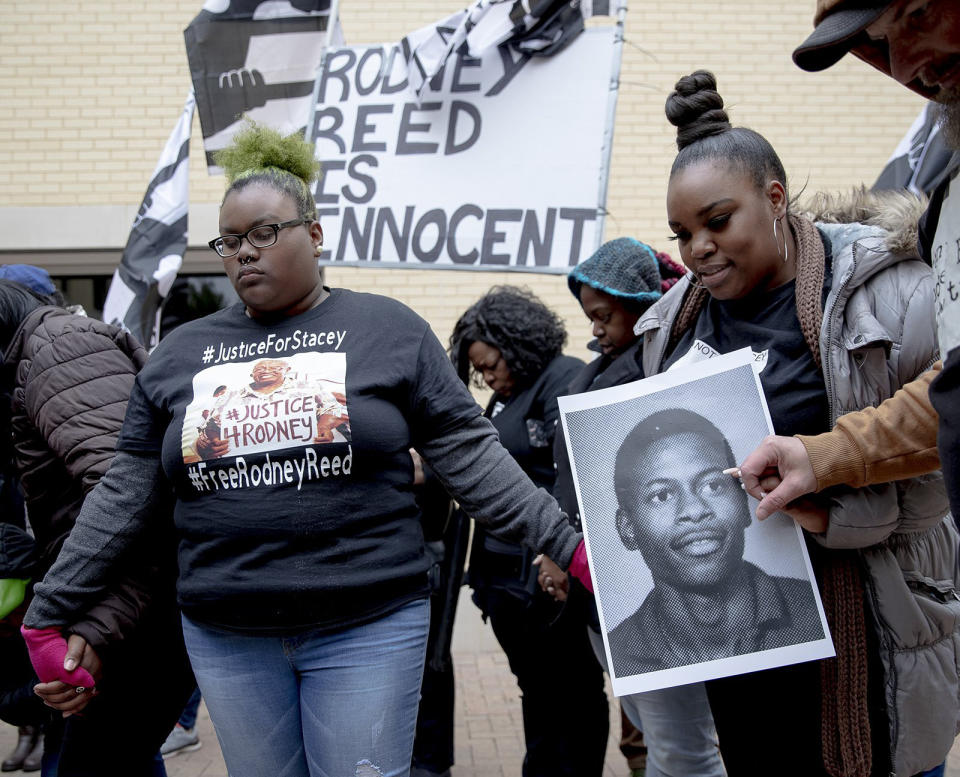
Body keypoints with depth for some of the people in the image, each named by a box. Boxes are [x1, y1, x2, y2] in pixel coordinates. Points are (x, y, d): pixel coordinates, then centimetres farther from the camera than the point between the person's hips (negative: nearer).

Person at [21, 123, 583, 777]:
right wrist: (49, 612, 9)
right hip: (225, 636, 3)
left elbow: (470, 456, -2)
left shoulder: (389, 330, 0)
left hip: (367, 629, -3)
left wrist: (566, 544, -10)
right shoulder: (181, 355, 9)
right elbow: (125, 497, 10)